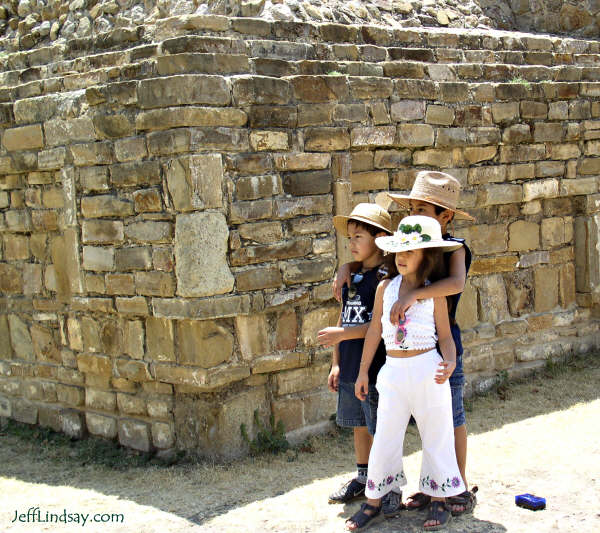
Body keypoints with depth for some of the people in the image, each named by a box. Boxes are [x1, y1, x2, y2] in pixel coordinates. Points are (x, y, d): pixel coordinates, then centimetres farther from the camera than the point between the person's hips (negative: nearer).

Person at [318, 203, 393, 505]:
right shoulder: (352, 276, 11)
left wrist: (342, 334, -20)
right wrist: (336, 363, 16)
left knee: (380, 430, 2)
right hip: (350, 368, 8)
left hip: (376, 368, -8)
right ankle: (363, 478, 35)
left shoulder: (386, 276, -13)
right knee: (359, 425, 19)